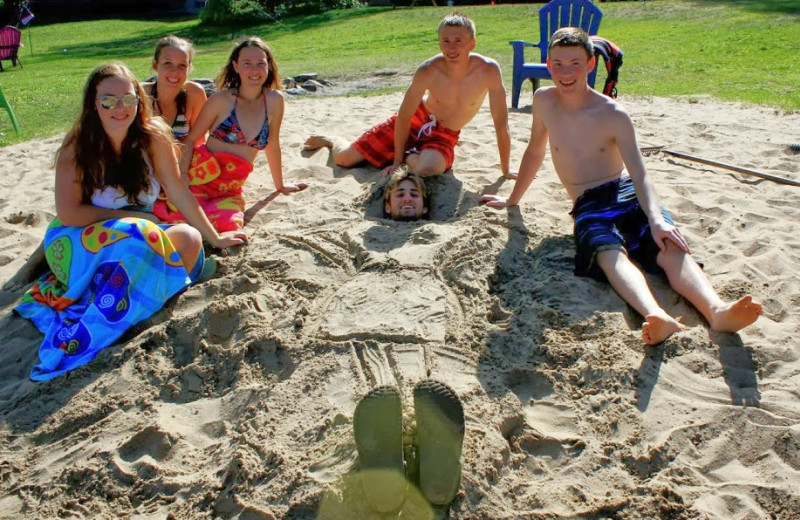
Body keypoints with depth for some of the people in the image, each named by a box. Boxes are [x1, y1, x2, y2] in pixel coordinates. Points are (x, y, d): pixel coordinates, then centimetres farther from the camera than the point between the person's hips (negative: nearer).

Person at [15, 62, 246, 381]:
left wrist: (215, 238, -1)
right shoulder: (78, 145, -14)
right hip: (76, 242, -4)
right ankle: (82, 337, -27)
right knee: (140, 237, -34)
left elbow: (177, 190, -2)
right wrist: (133, 217, -16)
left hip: (138, 239, 4)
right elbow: (68, 213, -16)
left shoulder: (153, 135, -8)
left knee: (188, 238, -25)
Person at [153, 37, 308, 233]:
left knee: (227, 223, -28)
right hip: (200, 177, -2)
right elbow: (190, 139, 0)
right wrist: (181, 175, -15)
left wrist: (280, 185, 21)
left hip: (231, 191, 2)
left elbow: (273, 146, 13)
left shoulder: (274, 101, 1)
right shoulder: (222, 100, -4)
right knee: (182, 214, -27)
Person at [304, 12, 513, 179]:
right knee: (344, 159, -2)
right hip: (416, 118, 0)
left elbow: (501, 123, -20)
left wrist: (505, 171, -16)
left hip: (444, 136, 0)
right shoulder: (428, 71, -25)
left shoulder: (488, 70, -26)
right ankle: (330, 140, 38)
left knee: (429, 167, -38)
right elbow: (404, 116, -16)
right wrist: (396, 161, -13)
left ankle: (409, 155, 2)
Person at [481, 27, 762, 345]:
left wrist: (656, 218, -29)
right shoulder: (543, 101, 8)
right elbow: (534, 152, 23)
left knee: (669, 246, -32)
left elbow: (639, 173, -11)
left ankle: (717, 311, -54)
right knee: (610, 253, -35)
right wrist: (512, 199, 31)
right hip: (588, 206, 0)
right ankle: (657, 318, -61)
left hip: (627, 194, 0)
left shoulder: (613, 115, -1)